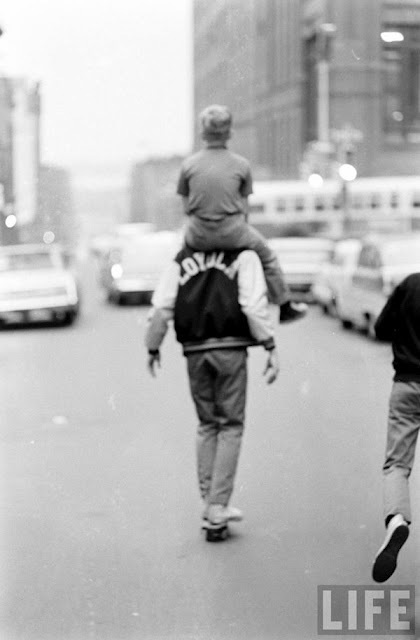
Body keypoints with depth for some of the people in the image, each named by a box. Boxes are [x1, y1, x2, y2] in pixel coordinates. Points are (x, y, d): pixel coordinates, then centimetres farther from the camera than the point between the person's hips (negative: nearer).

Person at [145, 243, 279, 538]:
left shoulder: (183, 258, 11)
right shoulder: (244, 256, 1)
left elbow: (161, 307, 7)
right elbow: (253, 305, -11)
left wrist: (153, 347, 18)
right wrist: (271, 347, -8)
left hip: (195, 351, 3)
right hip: (230, 348, -3)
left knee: (207, 425, 16)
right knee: (230, 426, 4)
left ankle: (209, 500, 13)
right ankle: (218, 506, -2)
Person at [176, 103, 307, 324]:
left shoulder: (189, 164, -3)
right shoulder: (241, 164, -4)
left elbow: (186, 205, 4)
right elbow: (244, 206, 3)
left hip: (199, 237, 1)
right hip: (232, 235, -1)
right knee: (266, 256, 25)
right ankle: (284, 307, 37)